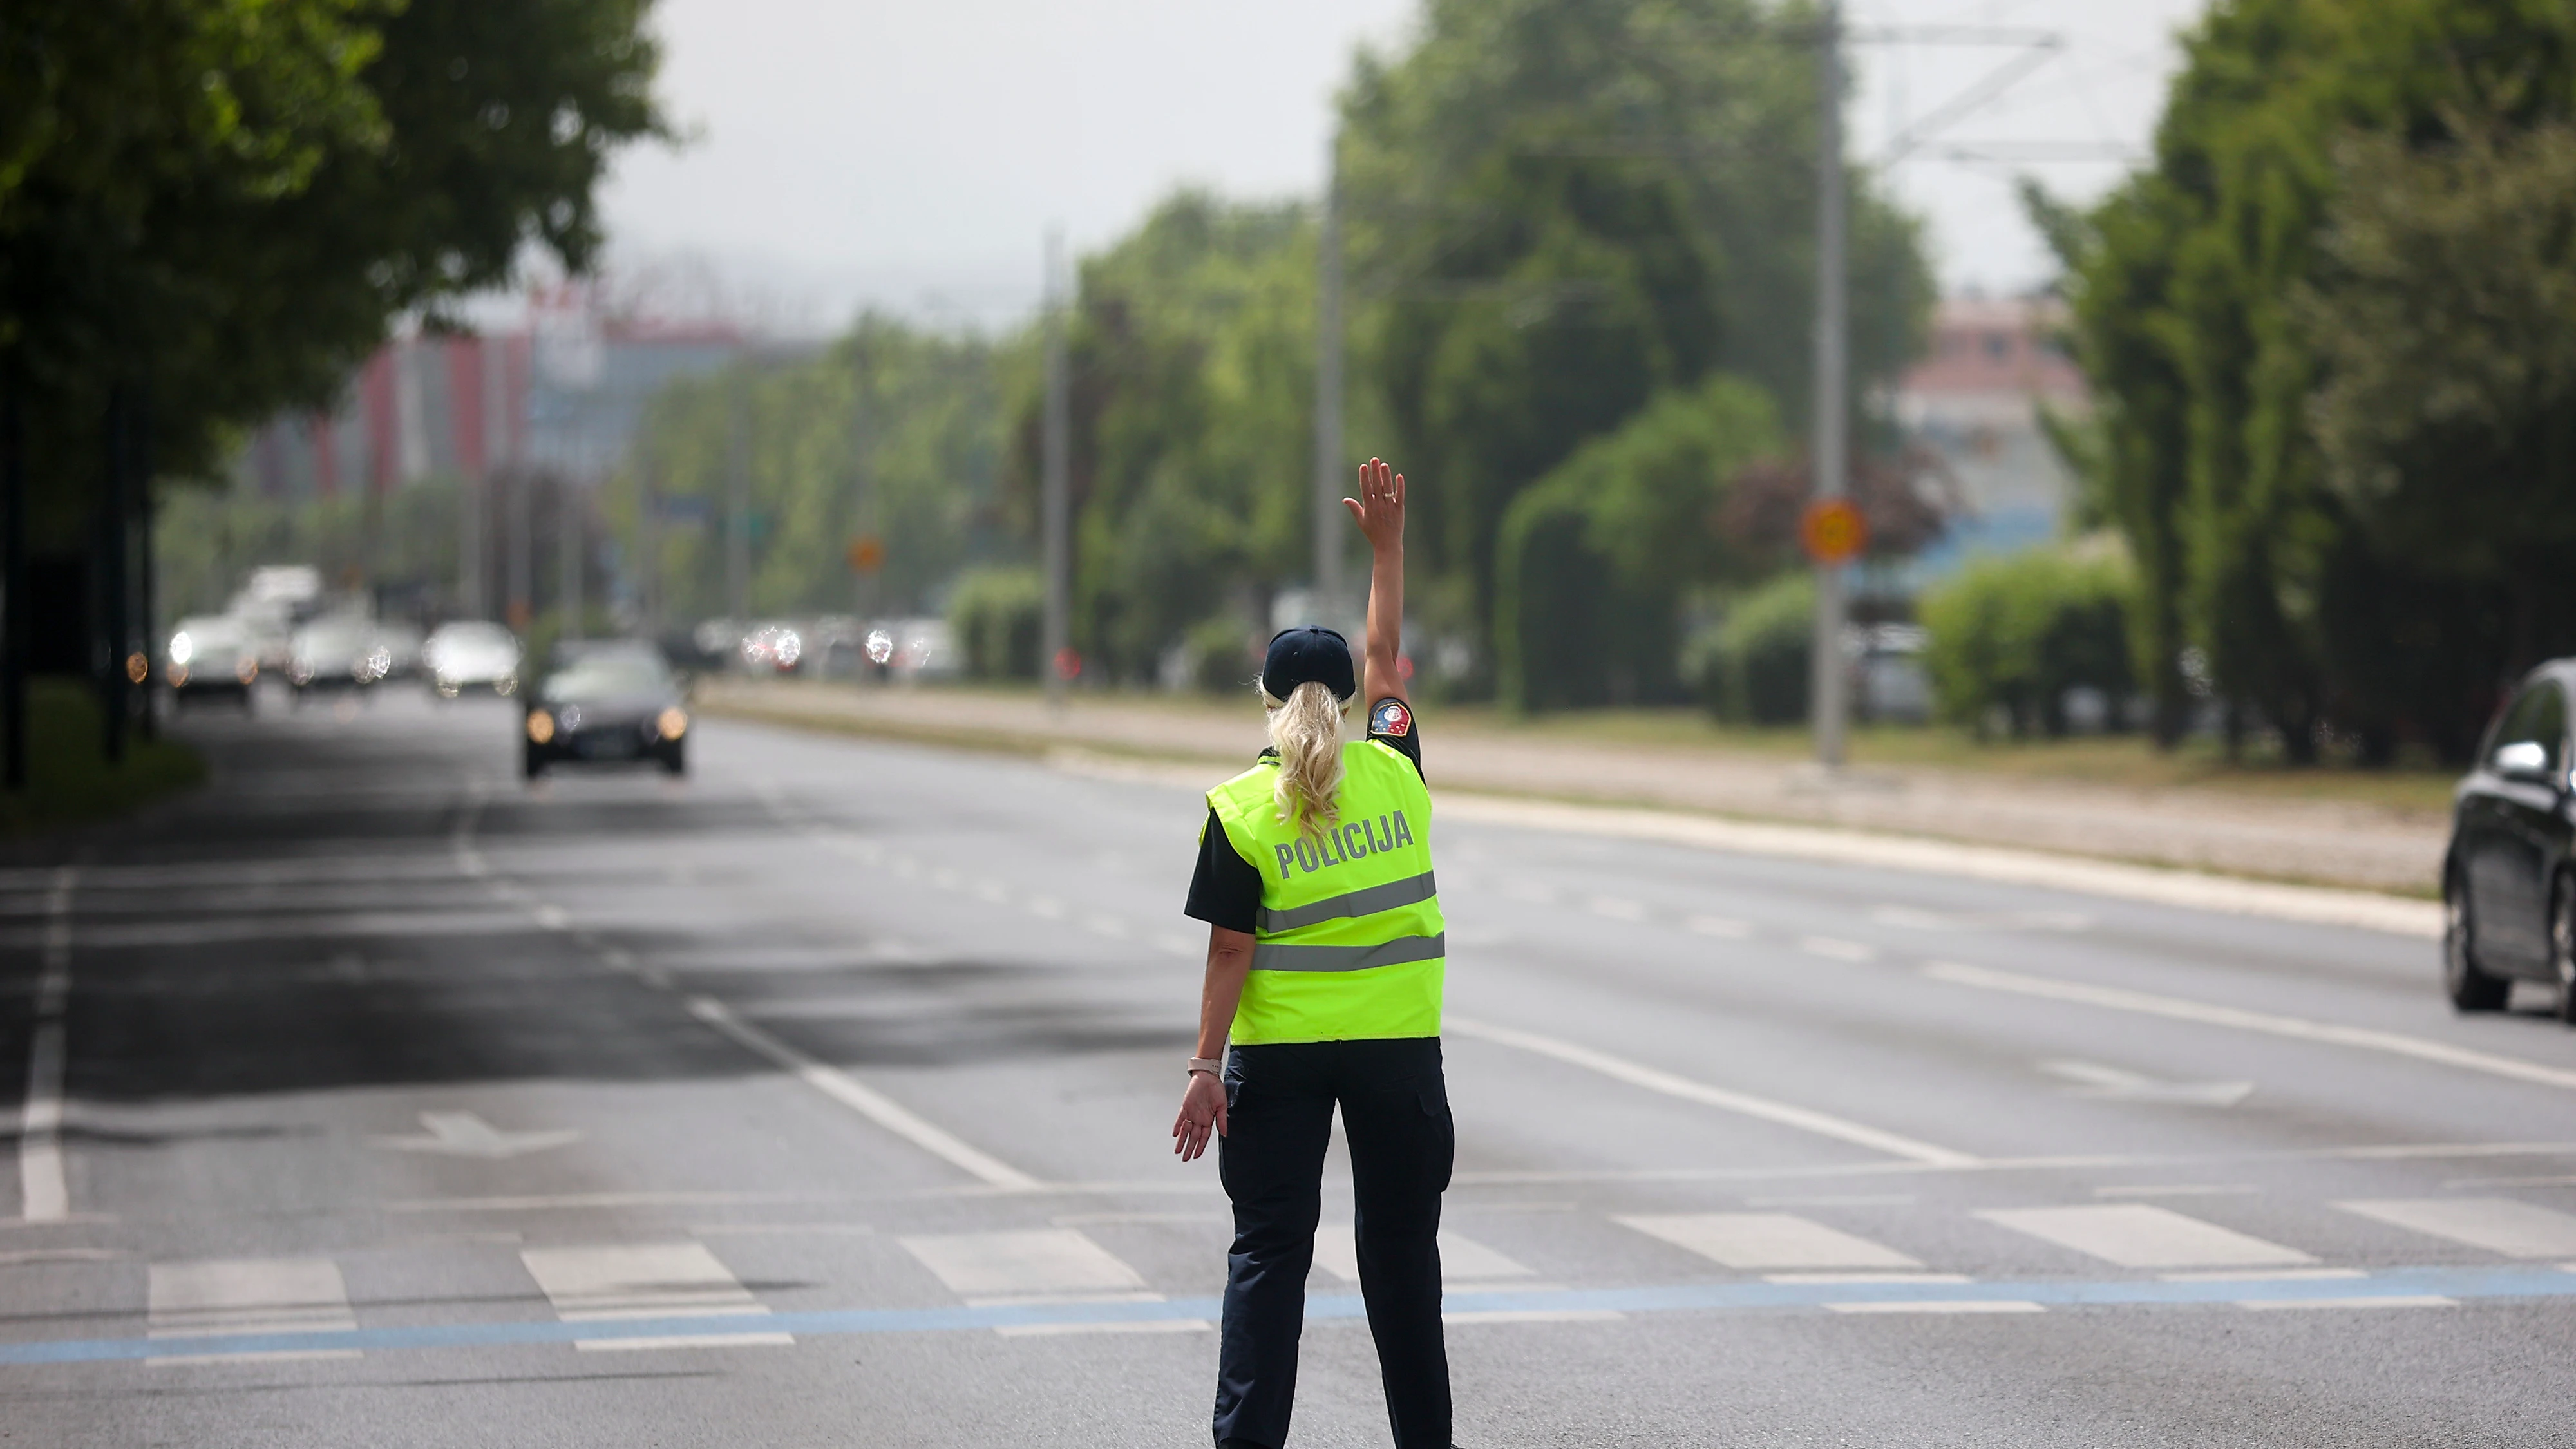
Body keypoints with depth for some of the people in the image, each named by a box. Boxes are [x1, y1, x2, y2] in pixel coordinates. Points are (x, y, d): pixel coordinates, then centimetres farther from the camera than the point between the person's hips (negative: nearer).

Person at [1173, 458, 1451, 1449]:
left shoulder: (1240, 809, -7)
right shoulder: (1392, 771, -1)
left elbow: (1232, 948, -9)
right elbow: (1387, 662, 15)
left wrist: (1206, 1065, -7)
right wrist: (1387, 546, 22)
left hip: (1279, 1052, -2)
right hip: (1398, 1043, 2)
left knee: (1268, 1250, 1)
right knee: (1401, 1250, 11)